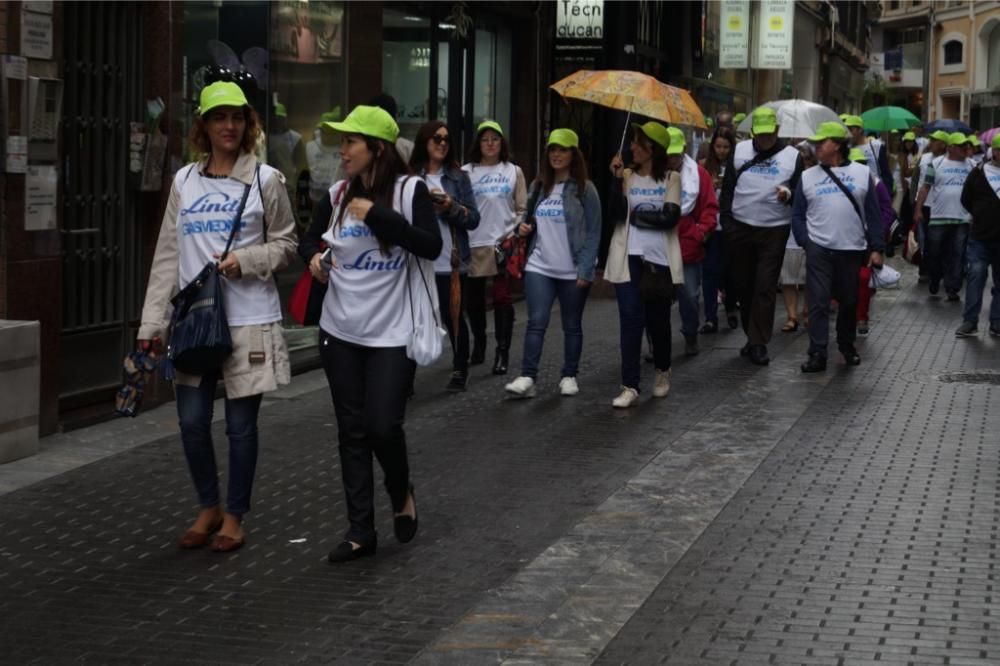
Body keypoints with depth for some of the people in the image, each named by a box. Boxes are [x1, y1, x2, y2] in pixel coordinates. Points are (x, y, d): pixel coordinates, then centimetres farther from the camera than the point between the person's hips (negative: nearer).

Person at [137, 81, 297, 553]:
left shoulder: (265, 179, -1)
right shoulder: (184, 181, 7)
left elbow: (285, 244, 4)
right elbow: (167, 255, 7)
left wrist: (247, 261, -15)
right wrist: (152, 321, 3)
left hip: (249, 320, -3)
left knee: (241, 423, 3)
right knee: (192, 421, 5)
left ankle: (235, 516, 18)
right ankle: (209, 508, 25)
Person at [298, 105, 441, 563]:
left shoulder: (409, 190, -7)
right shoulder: (337, 195, 5)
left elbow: (431, 246, -17)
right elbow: (309, 239, 20)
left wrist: (376, 214, -19)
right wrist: (313, 257, -3)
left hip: (392, 334, -4)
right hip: (340, 332, 4)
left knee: (384, 426, -8)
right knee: (352, 433, 6)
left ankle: (401, 495, 24)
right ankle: (360, 531, 14)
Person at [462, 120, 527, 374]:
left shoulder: (513, 171, 9)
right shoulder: (467, 172, 5)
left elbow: (522, 209, 11)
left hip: (504, 243, -1)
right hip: (474, 244, 1)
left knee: (502, 297, -7)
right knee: (474, 298, 10)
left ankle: (502, 353, -6)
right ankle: (479, 345, 27)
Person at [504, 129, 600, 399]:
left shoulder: (584, 189, -4)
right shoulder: (538, 187, 10)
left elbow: (593, 232, -6)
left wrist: (585, 271, -12)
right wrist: (524, 228, -2)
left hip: (573, 272, -3)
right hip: (539, 267, 3)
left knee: (572, 326, 9)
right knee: (537, 322, -9)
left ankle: (569, 376, 19)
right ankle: (527, 378, -13)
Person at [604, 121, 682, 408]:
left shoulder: (671, 179, 3)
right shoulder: (627, 175, 7)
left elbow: (670, 217, -10)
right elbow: (617, 213, -7)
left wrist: (636, 215, -4)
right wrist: (616, 180, -15)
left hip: (660, 259, -1)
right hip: (629, 258, 1)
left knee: (658, 320, 9)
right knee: (630, 320, -6)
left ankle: (662, 372, 34)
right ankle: (630, 386, -6)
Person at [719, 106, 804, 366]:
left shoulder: (792, 156, 1)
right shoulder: (740, 151, 6)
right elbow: (728, 188, 9)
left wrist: (789, 194, -19)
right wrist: (727, 222, 2)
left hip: (774, 231, -2)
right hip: (740, 228, 3)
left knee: (765, 288, -5)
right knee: (743, 285, 9)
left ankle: (758, 343, -2)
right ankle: (752, 336, 22)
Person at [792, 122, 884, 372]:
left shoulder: (862, 173, 4)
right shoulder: (807, 176, 7)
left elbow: (873, 214, 4)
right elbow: (798, 214, 9)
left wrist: (876, 248, 0)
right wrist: (805, 241, -5)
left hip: (852, 250, 0)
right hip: (818, 250, 0)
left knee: (849, 302, 12)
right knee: (818, 303, -6)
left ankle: (847, 347, 29)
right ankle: (817, 354, -4)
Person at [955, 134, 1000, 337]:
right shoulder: (979, 172, 1)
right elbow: (966, 200, 9)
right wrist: (982, 217, 7)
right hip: (980, 238, -1)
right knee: (975, 278, -4)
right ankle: (970, 322, 2)